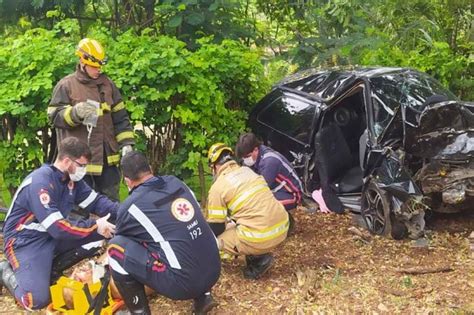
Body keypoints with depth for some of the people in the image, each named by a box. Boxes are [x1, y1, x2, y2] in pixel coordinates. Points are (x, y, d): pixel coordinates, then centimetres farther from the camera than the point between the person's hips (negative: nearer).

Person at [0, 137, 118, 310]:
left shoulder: (71, 178, -1)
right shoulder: (40, 183, -27)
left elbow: (96, 201, 1)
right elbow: (58, 228, -30)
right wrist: (95, 226, -27)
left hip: (54, 236, 8)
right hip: (26, 241, -8)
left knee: (100, 234, -10)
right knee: (38, 300, -23)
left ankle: (51, 270, -1)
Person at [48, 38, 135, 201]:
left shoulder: (107, 84, 11)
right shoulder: (66, 85, -2)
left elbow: (120, 117, 12)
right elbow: (54, 116, -6)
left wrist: (126, 143, 3)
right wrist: (75, 112, -26)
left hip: (107, 157, 5)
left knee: (111, 200, 13)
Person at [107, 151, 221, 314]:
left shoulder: (131, 206, -3)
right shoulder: (176, 182, 10)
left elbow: (122, 237, 18)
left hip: (184, 283, -6)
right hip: (213, 273, 6)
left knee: (116, 246, 2)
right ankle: (202, 296, 22)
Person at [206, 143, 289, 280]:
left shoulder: (218, 187, -4)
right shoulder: (248, 171, 16)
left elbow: (216, 226, 2)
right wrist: (231, 225, 43)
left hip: (261, 237, -8)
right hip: (282, 227, 8)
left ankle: (258, 259, 2)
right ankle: (260, 254, 16)